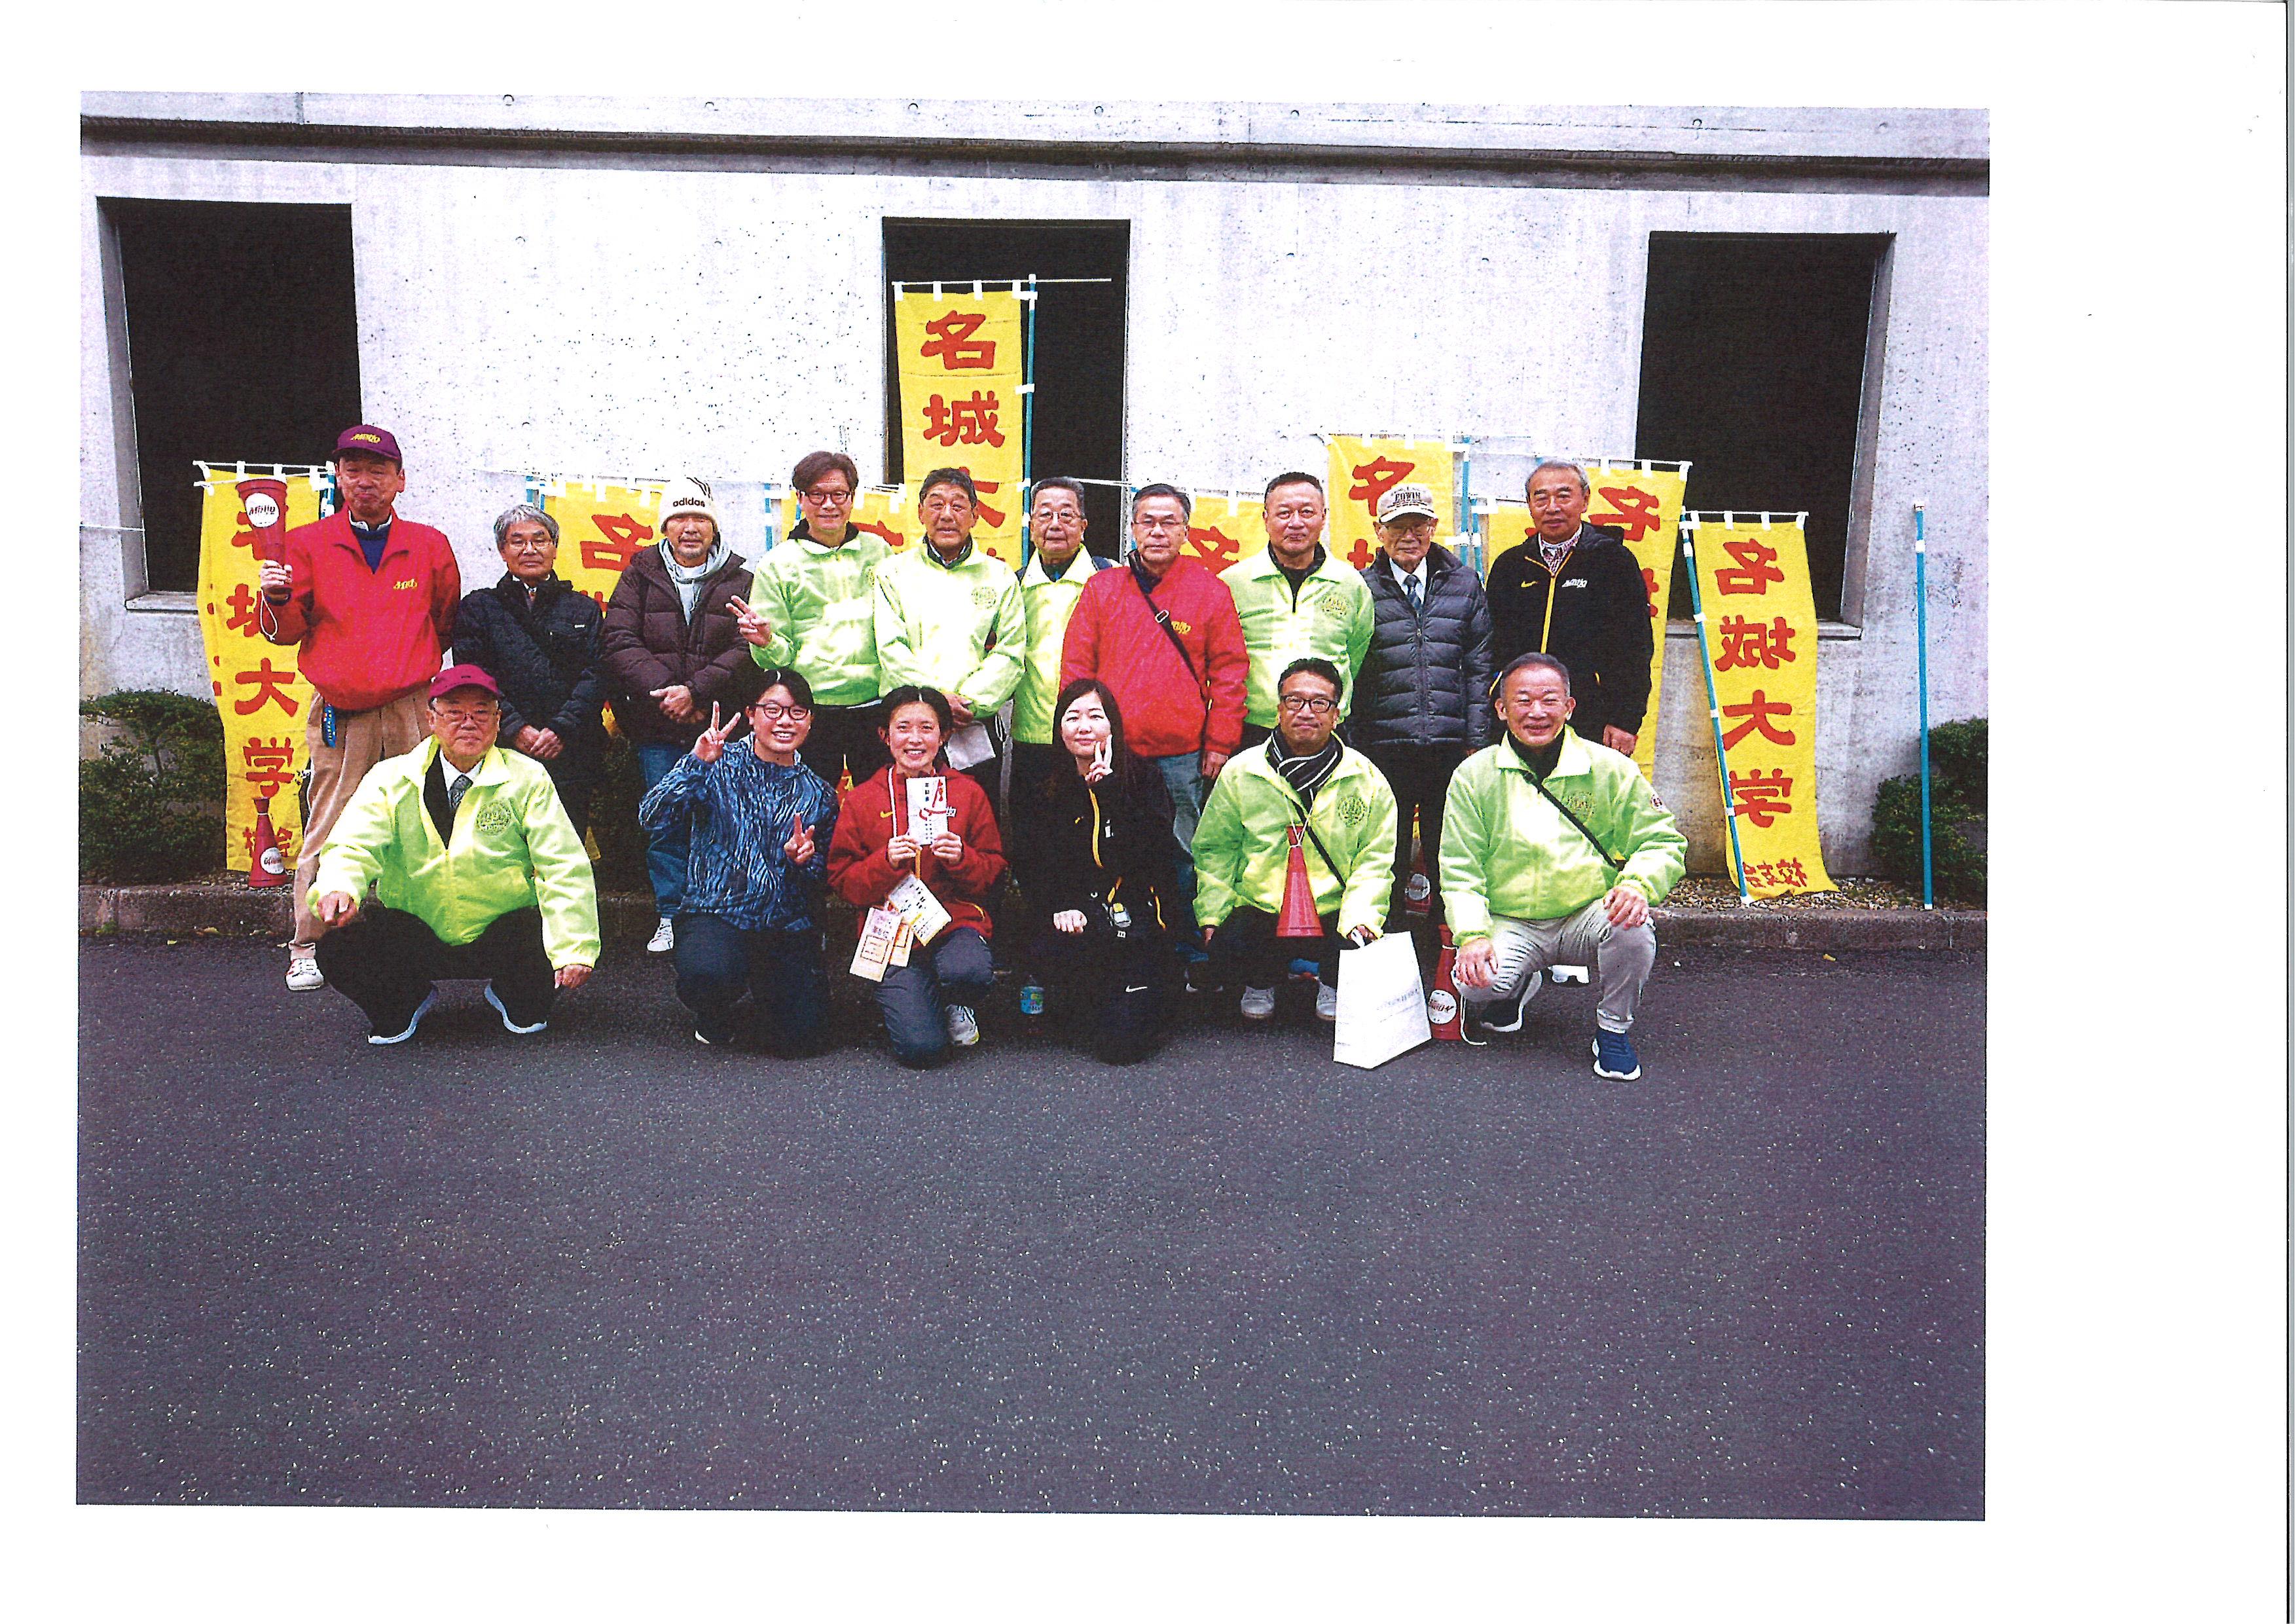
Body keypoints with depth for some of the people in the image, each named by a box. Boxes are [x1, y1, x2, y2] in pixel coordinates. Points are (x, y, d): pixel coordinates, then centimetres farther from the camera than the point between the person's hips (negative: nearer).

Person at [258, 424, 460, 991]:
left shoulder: (429, 545, 9)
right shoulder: (309, 543, 7)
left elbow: (447, 622, 23)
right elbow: (288, 631, 6)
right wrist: (277, 600, -13)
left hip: (414, 709, 1)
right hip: (340, 712, -1)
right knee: (328, 829, -2)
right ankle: (309, 948, 6)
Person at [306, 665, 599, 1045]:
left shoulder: (526, 779, -2)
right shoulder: (390, 778, 3)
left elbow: (564, 868, -9)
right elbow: (354, 845, -10)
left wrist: (574, 949, -23)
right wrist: (338, 887, -36)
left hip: (500, 937, -1)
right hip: (412, 939, 1)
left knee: (552, 952, -31)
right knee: (338, 943, -25)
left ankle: (515, 1000, 9)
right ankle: (406, 1002, 9)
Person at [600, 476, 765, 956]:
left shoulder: (739, 582, 7)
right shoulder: (641, 575, 10)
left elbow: (748, 650, -5)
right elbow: (620, 643, 0)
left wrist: (696, 690, -17)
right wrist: (664, 693, -13)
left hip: (719, 723, -1)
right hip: (656, 725, 1)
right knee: (664, 822, 4)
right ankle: (670, 917, 15)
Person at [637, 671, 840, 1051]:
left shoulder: (819, 794, 8)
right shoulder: (719, 768, -1)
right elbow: (652, 816, -14)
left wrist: (802, 860, -9)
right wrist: (697, 764, -26)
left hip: (789, 922, 3)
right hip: (717, 912, -3)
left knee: (803, 1038, -12)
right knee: (707, 973, -37)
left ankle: (766, 985, 26)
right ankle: (714, 1014, 4)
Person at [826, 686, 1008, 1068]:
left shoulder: (968, 792, 7)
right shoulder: (862, 799, 5)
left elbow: (995, 871, 9)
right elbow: (843, 882, 3)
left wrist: (962, 859, -12)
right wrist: (887, 861, -15)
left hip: (958, 918, 1)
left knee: (969, 972, -37)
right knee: (920, 1047, -22)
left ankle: (952, 1004, 3)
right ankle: (903, 1001, 16)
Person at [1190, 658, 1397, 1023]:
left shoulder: (1366, 778, 2)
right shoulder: (1240, 772, 2)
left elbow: (1375, 860, 2)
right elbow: (1215, 849, 10)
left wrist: (1359, 917, -14)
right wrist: (1212, 913, -2)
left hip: (1335, 911, 0)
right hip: (1259, 910, 0)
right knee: (1226, 950, -29)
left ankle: (1332, 985, 13)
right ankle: (1261, 983, 13)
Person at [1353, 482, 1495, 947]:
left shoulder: (1464, 585, 10)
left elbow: (1480, 667, 8)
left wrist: (1477, 739, 1)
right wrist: (1352, 746, -2)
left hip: (1451, 746, 1)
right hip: (1386, 747, -1)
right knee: (1389, 850, 8)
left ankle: (1445, 931, 19)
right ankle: (1390, 933, 20)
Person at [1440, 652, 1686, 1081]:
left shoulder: (1611, 768, -1)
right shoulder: (1474, 775, -1)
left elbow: (1662, 841, 1)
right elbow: (1460, 869, -1)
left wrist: (1639, 883, -22)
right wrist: (1472, 934, -17)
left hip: (1588, 917, 0)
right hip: (1509, 924, 0)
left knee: (1632, 926, -33)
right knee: (1477, 983, -29)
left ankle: (1614, 1027, -3)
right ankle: (1522, 983, 13)